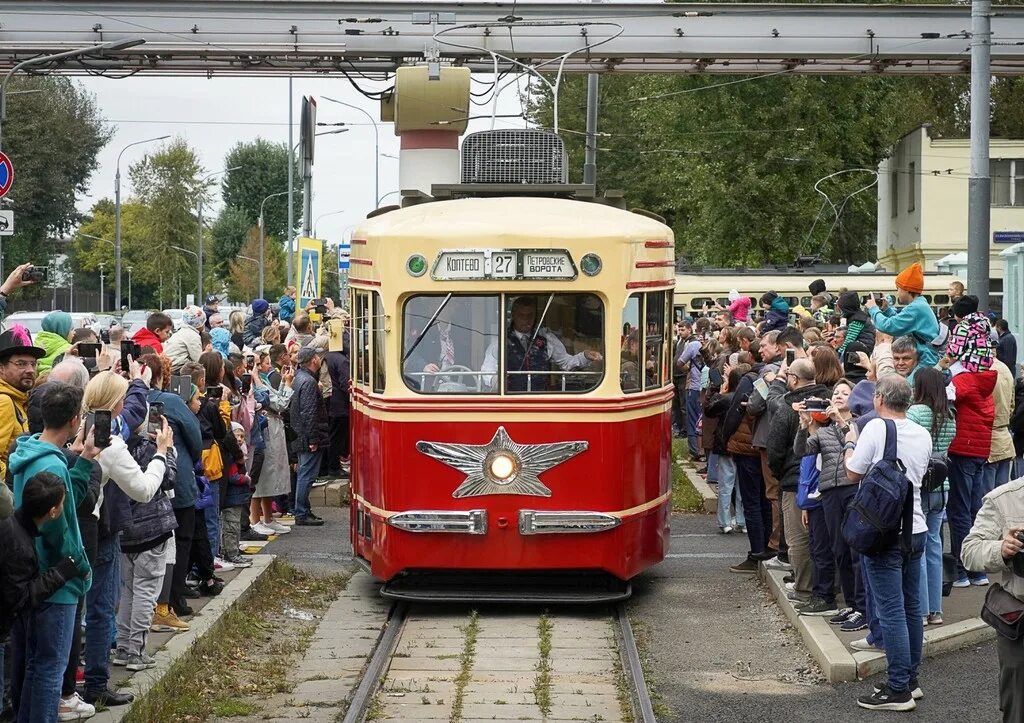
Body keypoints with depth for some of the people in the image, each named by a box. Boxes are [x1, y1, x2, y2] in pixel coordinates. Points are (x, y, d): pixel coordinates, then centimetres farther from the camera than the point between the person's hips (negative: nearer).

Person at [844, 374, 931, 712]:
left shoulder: (877, 428, -12)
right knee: (912, 608, 14)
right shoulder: (923, 435, 7)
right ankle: (910, 679, 22)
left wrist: (851, 444, 11)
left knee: (892, 611, -6)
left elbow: (853, 473, -7)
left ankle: (898, 689, -5)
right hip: (915, 529, 7)